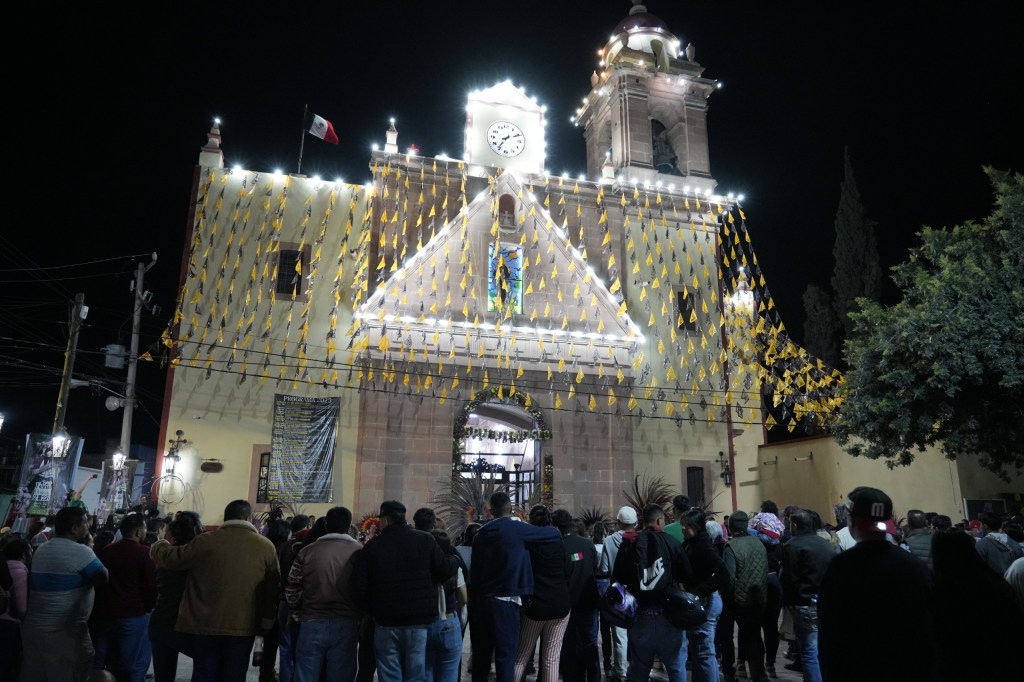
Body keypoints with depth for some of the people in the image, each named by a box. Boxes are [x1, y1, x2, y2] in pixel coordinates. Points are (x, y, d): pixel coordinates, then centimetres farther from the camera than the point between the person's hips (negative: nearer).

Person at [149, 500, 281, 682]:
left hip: (207, 624, 0)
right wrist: (266, 623, 11)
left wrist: (159, 545, 27)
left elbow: (170, 557, 5)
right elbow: (272, 589, 1)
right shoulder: (267, 546, -3)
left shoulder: (206, 541, -7)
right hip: (243, 627, 1)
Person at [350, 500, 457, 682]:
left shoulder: (372, 546, -2)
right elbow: (444, 571, -2)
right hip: (419, 620, 0)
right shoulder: (425, 539, -2)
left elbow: (357, 587, -5)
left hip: (386, 621, 0)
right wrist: (455, 561, 19)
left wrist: (373, 610, 9)